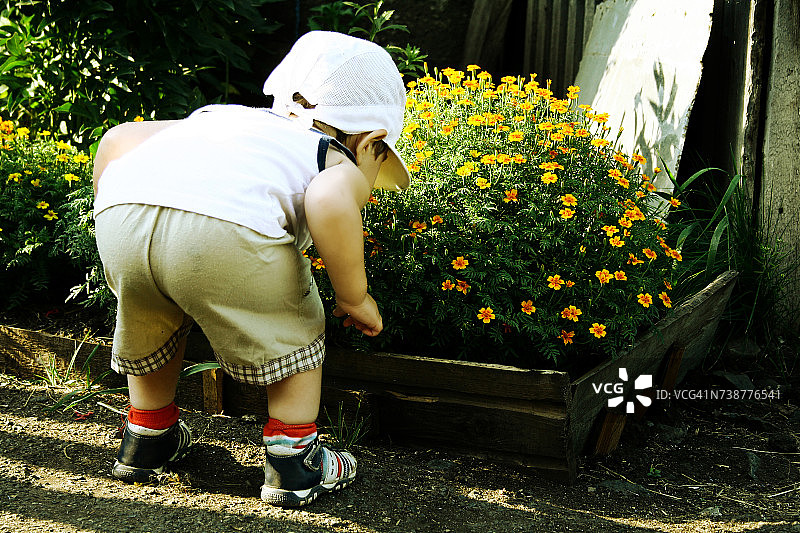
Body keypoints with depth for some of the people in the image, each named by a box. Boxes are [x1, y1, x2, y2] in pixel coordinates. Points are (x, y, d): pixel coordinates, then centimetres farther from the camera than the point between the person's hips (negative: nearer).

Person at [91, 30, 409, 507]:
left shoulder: (220, 117, 39)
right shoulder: (341, 165, 22)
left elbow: (119, 138, 32)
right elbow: (329, 201, -4)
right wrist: (354, 297, 9)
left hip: (119, 214, 6)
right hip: (226, 225, -5)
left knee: (156, 327, 35)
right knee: (293, 335, 22)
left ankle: (147, 440, 50)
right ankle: (294, 467, 29)